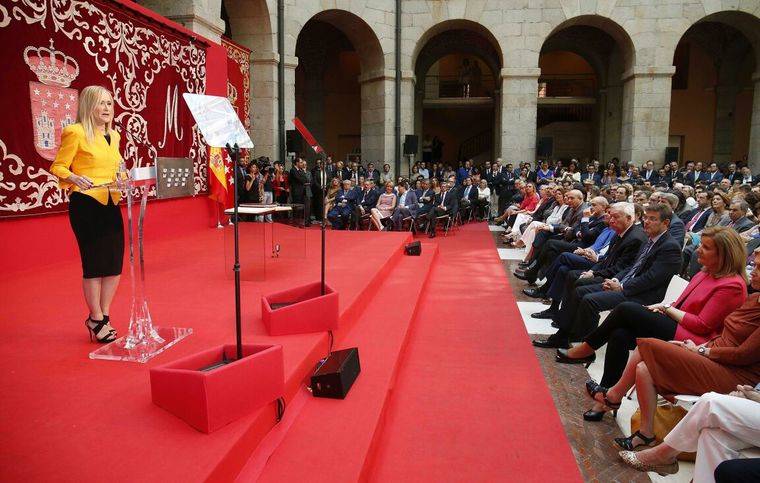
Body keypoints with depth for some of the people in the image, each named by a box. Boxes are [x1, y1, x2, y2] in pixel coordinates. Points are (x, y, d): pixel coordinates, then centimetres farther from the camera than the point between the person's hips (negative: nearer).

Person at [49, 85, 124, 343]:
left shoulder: (113, 135, 15)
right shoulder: (75, 132, -6)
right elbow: (58, 167, -7)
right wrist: (75, 178, -26)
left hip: (111, 203, 7)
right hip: (85, 204, -7)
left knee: (115, 263, 6)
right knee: (94, 263, -2)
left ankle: (104, 316, 22)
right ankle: (96, 320, 13)